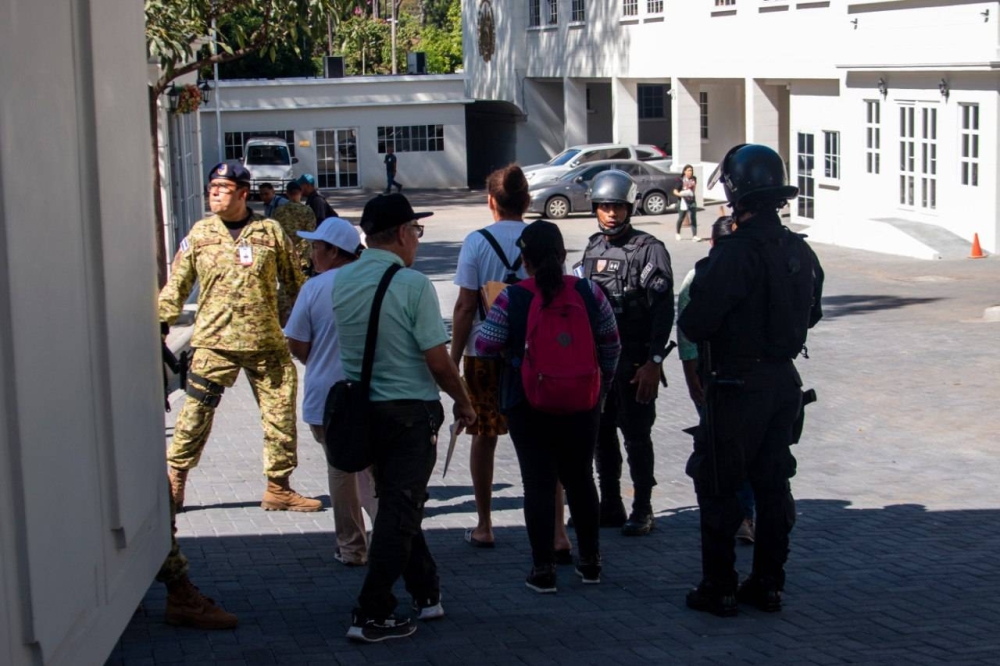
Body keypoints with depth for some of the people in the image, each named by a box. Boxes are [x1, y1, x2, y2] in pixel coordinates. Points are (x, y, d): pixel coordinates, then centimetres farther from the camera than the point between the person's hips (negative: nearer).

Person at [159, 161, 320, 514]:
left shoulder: (270, 231, 3)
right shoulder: (200, 233, 4)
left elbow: (294, 282, 11)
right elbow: (177, 284, 9)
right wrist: (161, 323, 2)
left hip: (267, 342, 1)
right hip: (214, 342, -1)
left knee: (280, 412, 5)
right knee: (196, 412, -3)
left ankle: (278, 488, 18)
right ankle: (174, 481, 10)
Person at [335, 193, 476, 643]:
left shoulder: (341, 281, 2)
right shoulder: (413, 284, -16)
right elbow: (438, 360, -16)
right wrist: (464, 403, -2)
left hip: (361, 407, 6)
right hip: (410, 411, -6)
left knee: (395, 504, 20)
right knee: (400, 511, 1)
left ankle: (425, 594, 30)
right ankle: (371, 615, 1)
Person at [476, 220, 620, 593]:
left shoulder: (510, 299, -13)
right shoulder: (589, 292, -4)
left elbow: (485, 347, -9)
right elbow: (611, 345, 4)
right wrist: (602, 388, 17)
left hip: (528, 406, -3)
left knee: (538, 482, 4)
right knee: (580, 478, 16)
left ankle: (543, 570, 6)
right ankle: (590, 562, 24)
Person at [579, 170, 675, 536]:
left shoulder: (649, 250, -10)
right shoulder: (593, 248, 11)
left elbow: (663, 310, -14)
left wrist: (654, 362, -19)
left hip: (634, 361, -6)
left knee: (636, 436, -1)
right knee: (601, 434, 12)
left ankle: (643, 510, 9)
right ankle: (610, 506, 23)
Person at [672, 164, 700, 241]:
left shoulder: (694, 179, 5)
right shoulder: (681, 180, -9)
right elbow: (675, 191, -12)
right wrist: (680, 194, -29)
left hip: (692, 202, 3)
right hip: (683, 201, -3)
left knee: (693, 218, -4)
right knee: (681, 218, 8)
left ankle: (694, 236, -6)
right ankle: (678, 234, 30)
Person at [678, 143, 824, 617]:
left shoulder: (736, 253, -21)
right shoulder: (800, 252, 4)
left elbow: (696, 323, -20)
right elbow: (811, 314, 16)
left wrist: (690, 318, 1)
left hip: (737, 386, -7)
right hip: (784, 381, 7)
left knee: (718, 488, 3)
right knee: (773, 485, 15)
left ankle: (719, 589, 7)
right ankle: (768, 584, 22)